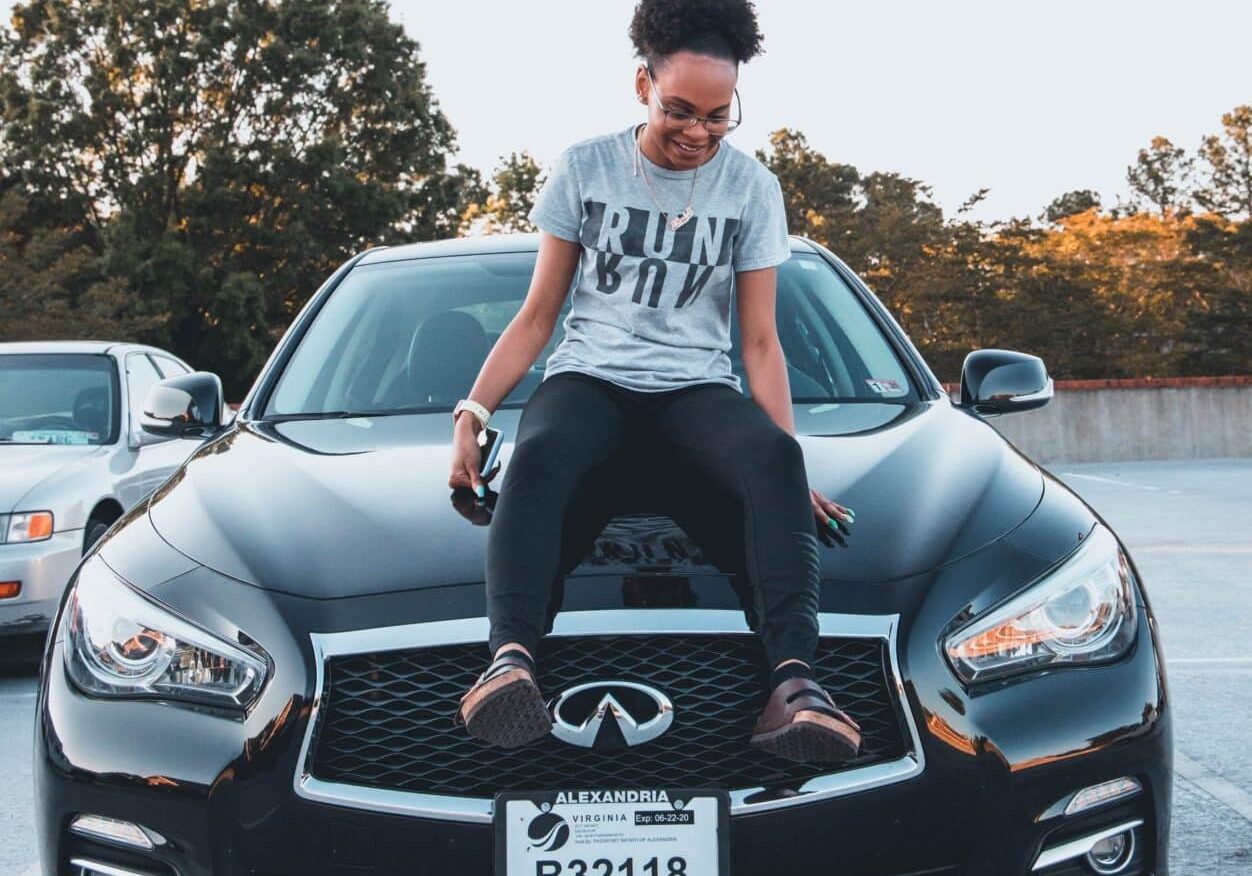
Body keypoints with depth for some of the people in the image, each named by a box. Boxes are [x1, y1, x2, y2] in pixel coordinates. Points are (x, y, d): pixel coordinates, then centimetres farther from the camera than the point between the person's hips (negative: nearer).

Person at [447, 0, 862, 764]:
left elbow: (760, 340, 5)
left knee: (775, 457, -34)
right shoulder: (584, 170, 3)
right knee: (539, 454, -37)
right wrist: (473, 411, -6)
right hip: (590, 377, 0)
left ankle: (795, 679, -49)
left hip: (695, 387, 1)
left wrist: (790, 462, -8)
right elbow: (537, 316, 7)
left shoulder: (752, 188, 5)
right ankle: (511, 658, -54)